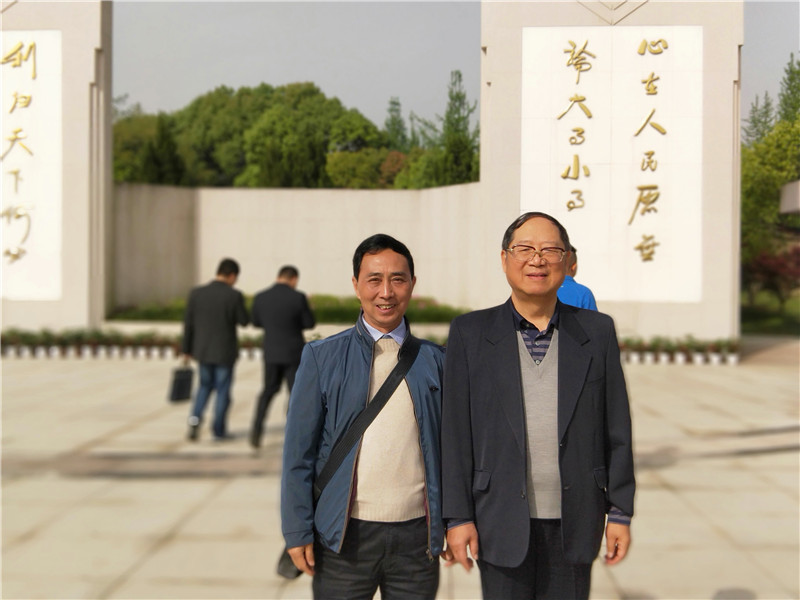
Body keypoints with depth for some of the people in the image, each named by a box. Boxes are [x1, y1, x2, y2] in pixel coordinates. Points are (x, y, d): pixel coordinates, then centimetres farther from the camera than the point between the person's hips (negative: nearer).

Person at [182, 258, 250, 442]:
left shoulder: (196, 293, -6)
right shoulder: (234, 296, -16)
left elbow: (188, 323, -2)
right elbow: (244, 321, -7)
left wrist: (186, 350, 7)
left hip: (203, 350, 3)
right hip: (225, 351, -3)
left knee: (205, 385, 21)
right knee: (223, 391, 11)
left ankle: (195, 417, 0)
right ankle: (218, 430, 15)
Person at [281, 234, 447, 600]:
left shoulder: (434, 360, 6)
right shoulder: (322, 357, 2)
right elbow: (298, 452, 1)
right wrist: (298, 532, -2)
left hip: (417, 535, 1)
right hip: (345, 537, -1)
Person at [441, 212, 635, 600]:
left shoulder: (597, 332, 3)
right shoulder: (470, 333, -1)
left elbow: (616, 429, 5)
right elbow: (456, 432, -2)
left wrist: (620, 512, 3)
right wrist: (458, 516, -5)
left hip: (573, 521, 1)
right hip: (503, 520, -1)